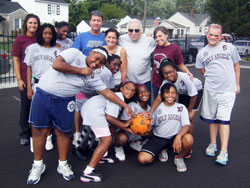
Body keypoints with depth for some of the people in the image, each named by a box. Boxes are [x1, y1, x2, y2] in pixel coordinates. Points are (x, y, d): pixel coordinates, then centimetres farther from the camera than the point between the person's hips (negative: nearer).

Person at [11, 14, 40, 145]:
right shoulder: (20, 39, -1)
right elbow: (16, 60, -1)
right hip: (25, 80, -2)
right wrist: (19, 79, -7)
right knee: (26, 106, 8)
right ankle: (25, 134, 22)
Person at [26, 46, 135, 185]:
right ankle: (38, 165, 19)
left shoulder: (93, 77, 4)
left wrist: (125, 106, 0)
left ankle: (62, 165, 25)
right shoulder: (74, 53, -7)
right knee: (40, 130, 3)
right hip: (43, 94, -3)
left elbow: (107, 92, 4)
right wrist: (80, 71, -14)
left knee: (63, 132, 7)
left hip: (64, 101, 4)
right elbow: (56, 65, -21)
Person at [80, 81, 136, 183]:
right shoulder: (119, 97, -8)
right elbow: (109, 117, -14)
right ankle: (88, 172, -12)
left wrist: (128, 128, 11)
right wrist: (124, 125, -1)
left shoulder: (119, 97, 23)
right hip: (94, 111, -11)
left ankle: (101, 156, 29)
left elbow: (114, 118, 15)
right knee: (107, 140, -8)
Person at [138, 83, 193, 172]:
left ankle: (179, 158, -2)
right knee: (142, 159, -22)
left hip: (174, 138, 0)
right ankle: (161, 151, 12)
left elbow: (186, 125, -10)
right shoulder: (157, 107, 1)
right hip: (158, 138, 1)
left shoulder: (181, 107, 2)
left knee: (189, 139, -35)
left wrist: (178, 136, -30)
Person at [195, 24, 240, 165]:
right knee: (212, 118, 11)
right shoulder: (202, 53, 7)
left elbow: (236, 66, 10)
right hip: (210, 90, 3)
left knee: (224, 119, -5)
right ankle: (213, 144, 27)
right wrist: (213, 77, 4)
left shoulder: (229, 47, 3)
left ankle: (224, 151, -1)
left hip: (228, 90, -2)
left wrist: (237, 84, 9)